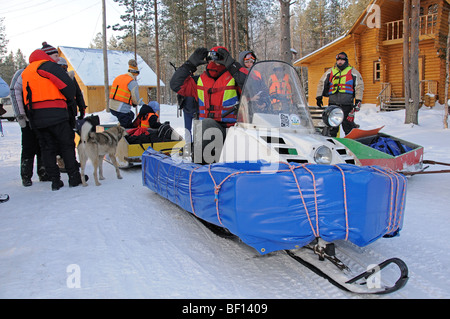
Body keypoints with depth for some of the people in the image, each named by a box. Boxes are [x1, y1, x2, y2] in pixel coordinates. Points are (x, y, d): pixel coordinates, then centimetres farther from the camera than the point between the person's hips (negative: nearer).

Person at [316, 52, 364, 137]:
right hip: (333, 102, 3)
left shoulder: (353, 72, 10)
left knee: (348, 123, -6)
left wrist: (358, 100, -2)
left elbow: (359, 86, 7)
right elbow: (321, 83, 19)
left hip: (347, 103, -3)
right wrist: (319, 97, 10)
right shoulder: (330, 72, 18)